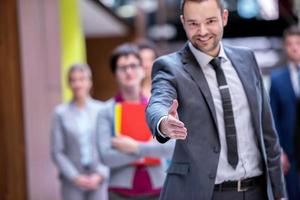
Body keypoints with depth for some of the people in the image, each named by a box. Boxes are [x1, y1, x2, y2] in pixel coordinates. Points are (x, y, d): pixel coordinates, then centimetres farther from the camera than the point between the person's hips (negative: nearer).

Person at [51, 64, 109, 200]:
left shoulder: (102, 110, 2)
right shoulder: (61, 112, 0)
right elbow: (57, 152, -1)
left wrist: (100, 175, -7)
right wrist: (75, 177, -8)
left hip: (98, 180, 1)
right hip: (72, 182, -1)